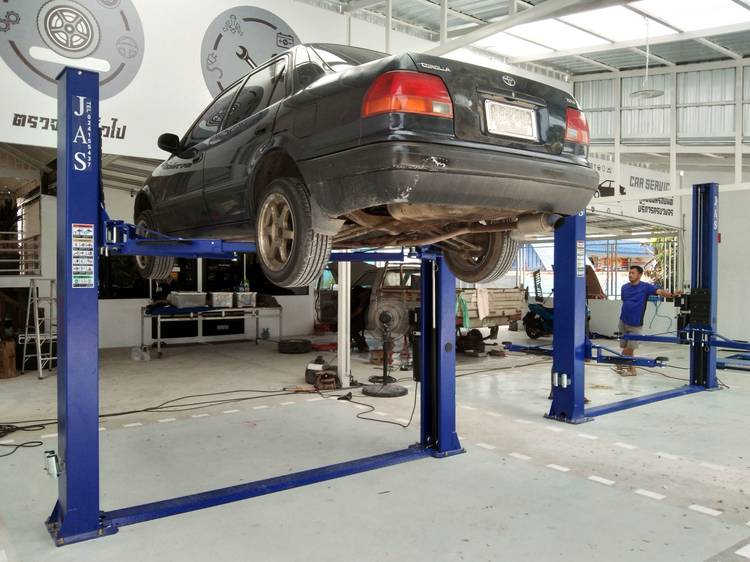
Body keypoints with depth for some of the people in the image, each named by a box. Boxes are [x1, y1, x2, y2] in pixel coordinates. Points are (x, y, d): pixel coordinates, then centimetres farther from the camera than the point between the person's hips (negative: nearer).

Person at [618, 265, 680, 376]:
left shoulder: (645, 287, -8)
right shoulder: (624, 287, 4)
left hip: (636, 324, -3)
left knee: (630, 348, 1)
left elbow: (659, 291, -23)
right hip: (623, 321, 3)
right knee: (627, 347, 8)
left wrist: (672, 294, -40)